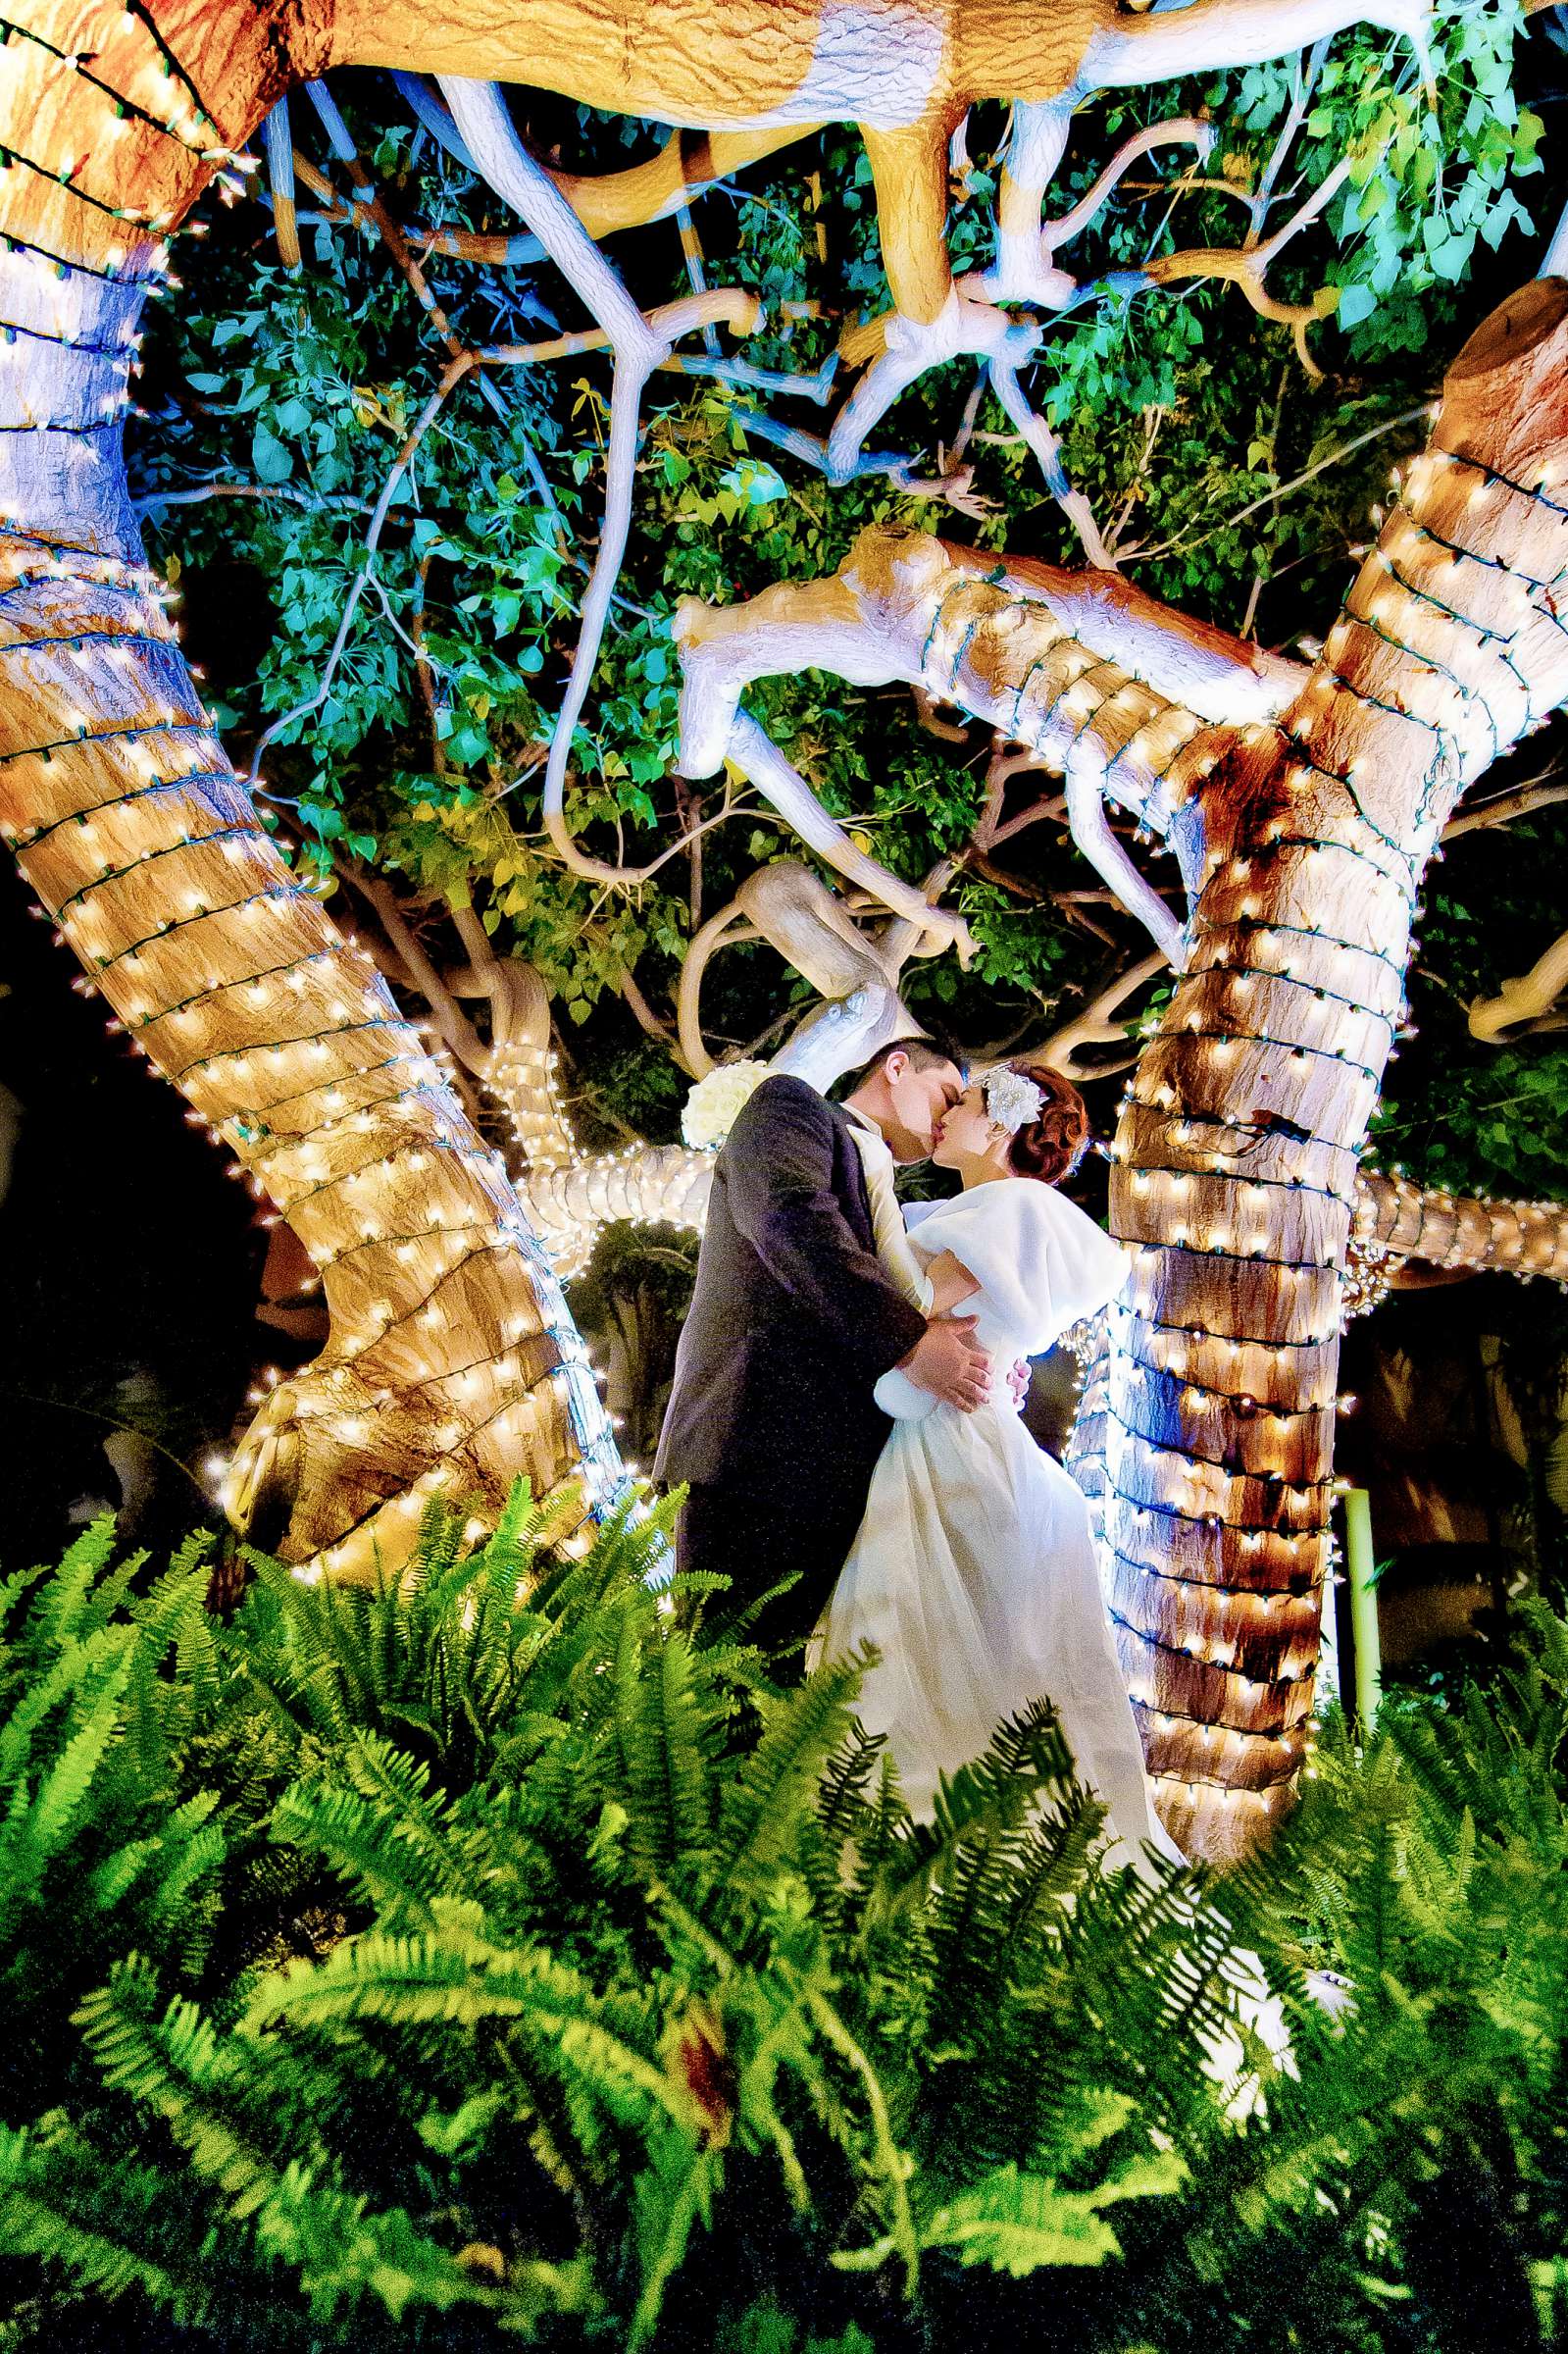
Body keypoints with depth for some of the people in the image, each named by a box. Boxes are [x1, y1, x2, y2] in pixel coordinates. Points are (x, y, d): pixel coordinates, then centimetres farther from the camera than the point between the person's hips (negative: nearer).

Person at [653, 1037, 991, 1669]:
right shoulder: (790, 1104, 7)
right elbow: (790, 1215, -13)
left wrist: (976, 1355, 4)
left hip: (845, 1472, 7)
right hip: (755, 1449, -7)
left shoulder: (888, 1204, 30)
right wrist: (908, 1341, -20)